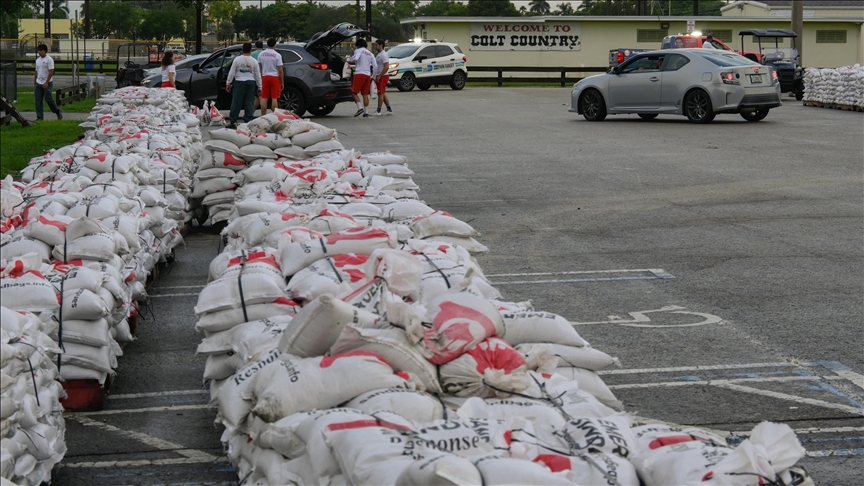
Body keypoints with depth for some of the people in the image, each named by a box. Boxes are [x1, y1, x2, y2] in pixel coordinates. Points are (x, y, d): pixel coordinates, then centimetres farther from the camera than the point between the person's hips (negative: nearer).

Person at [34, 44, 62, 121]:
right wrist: (34, 83, 16)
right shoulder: (38, 60, 15)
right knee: (38, 101, 2)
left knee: (48, 99, -9)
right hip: (38, 83, 7)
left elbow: (51, 71, -15)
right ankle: (39, 117, 4)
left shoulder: (49, 59, -9)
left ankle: (58, 111, 11)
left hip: (47, 83, -7)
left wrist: (46, 82, -20)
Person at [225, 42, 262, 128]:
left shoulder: (237, 59, -3)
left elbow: (232, 72, -2)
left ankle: (232, 122, 0)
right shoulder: (254, 61, 3)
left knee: (236, 102, 0)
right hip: (251, 82, 2)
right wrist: (259, 87, 14)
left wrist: (228, 83, 7)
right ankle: (248, 121, 3)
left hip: (239, 82, -2)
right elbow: (258, 75, 7)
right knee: (249, 103, 4)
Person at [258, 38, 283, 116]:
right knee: (274, 98, -3)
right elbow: (280, 70, -9)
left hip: (265, 77, 3)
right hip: (275, 77, -3)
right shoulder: (277, 55, -9)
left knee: (264, 98, 6)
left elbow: (259, 68, 7)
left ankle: (263, 116, 6)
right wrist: (282, 82, -1)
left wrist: (260, 79, 17)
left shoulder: (261, 54, 3)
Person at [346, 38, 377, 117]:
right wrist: (372, 74, 22)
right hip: (368, 75, 6)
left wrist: (348, 59, -3)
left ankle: (360, 108, -18)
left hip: (359, 74, -6)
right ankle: (366, 112, 2)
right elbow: (375, 66, 13)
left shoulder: (358, 50, 2)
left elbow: (355, 58, -20)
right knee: (365, 94, 6)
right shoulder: (370, 53, 20)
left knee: (354, 92, -2)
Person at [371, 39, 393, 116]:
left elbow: (386, 67, -24)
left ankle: (378, 111, -2)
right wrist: (376, 76, 18)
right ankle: (389, 110, 15)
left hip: (382, 77, -10)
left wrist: (379, 76, -24)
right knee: (383, 94, 12)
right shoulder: (379, 54, 17)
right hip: (379, 76, 10)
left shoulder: (384, 55, -16)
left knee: (381, 93, -6)